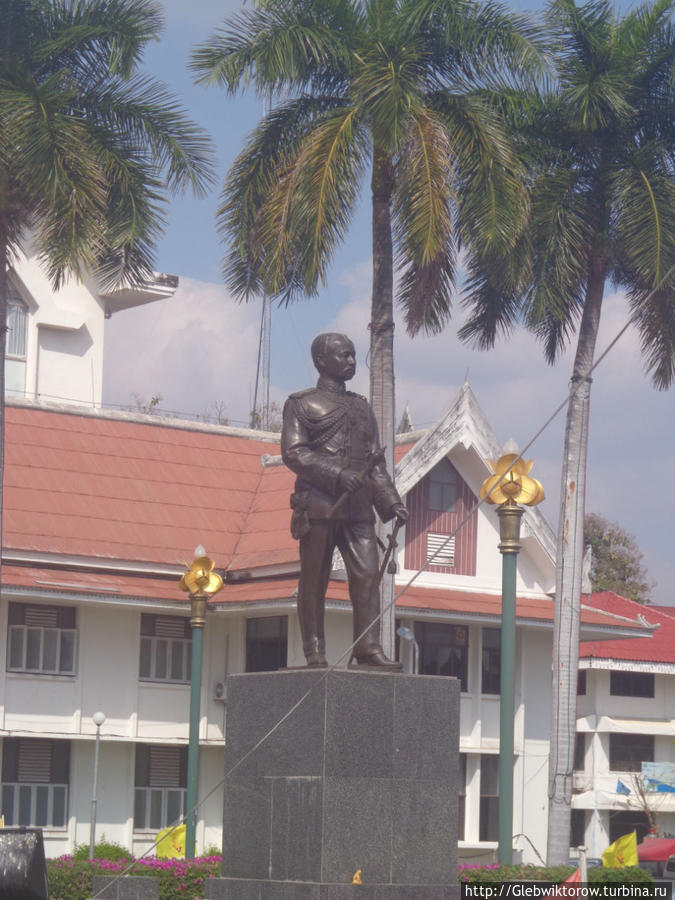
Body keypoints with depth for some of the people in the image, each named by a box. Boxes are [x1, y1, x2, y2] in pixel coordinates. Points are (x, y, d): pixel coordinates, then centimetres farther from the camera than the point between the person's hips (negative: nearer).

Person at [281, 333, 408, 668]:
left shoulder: (361, 407, 23)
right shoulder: (302, 404, 5)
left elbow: (375, 462, 23)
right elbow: (293, 452, -7)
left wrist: (391, 502, 11)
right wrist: (336, 474, -18)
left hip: (357, 506, 5)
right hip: (318, 503, -5)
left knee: (367, 574, -7)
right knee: (314, 580, -2)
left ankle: (368, 647, -6)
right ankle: (314, 651, 2)